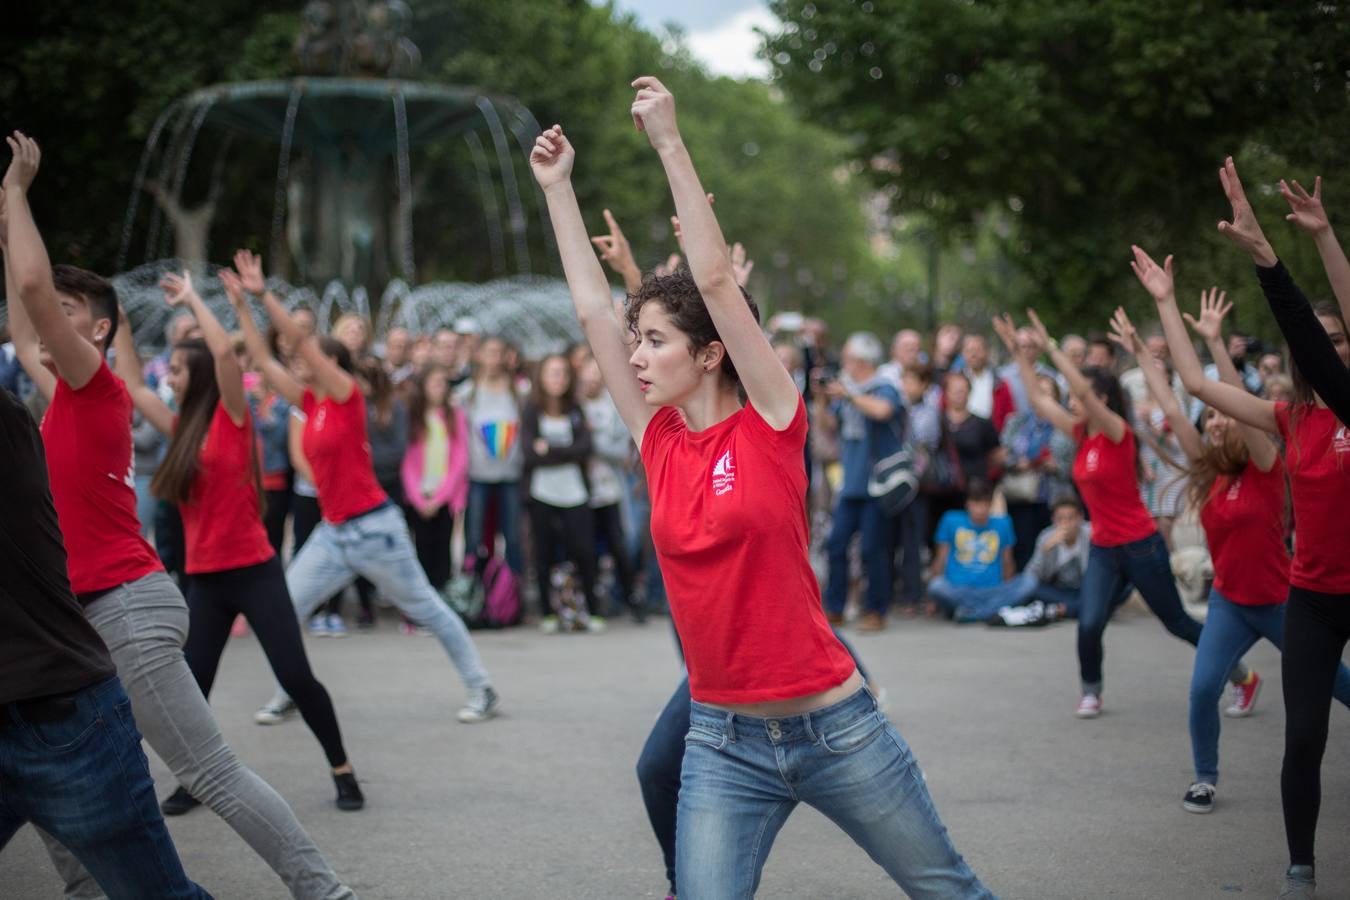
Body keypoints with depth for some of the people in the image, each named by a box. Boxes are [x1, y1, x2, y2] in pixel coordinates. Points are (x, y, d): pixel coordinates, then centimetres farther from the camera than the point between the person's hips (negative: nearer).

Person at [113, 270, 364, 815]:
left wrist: (192, 300, -10)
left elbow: (225, 351, -20)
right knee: (192, 685, 5)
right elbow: (132, 385, 19)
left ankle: (343, 771, 5)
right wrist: (119, 322, 16)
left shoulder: (232, 419, -7)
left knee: (296, 676, -6)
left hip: (255, 571, -6)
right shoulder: (181, 428, 11)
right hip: (204, 579, 6)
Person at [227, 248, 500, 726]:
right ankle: (286, 695, 14)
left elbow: (301, 338, -17)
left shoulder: (348, 396, -10)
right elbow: (264, 361, 11)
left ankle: (481, 689, 11)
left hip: (373, 527, -7)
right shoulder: (310, 402, 9)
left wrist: (264, 294, -17)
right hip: (332, 531, 7)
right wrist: (241, 307, 8)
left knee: (427, 609, 2)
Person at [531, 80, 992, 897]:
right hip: (724, 744, 4)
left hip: (836, 728, -4)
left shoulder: (772, 427, -8)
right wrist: (557, 186, 12)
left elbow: (715, 277, -14)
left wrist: (670, 141, -12)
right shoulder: (660, 441, 4)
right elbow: (593, 307, 7)